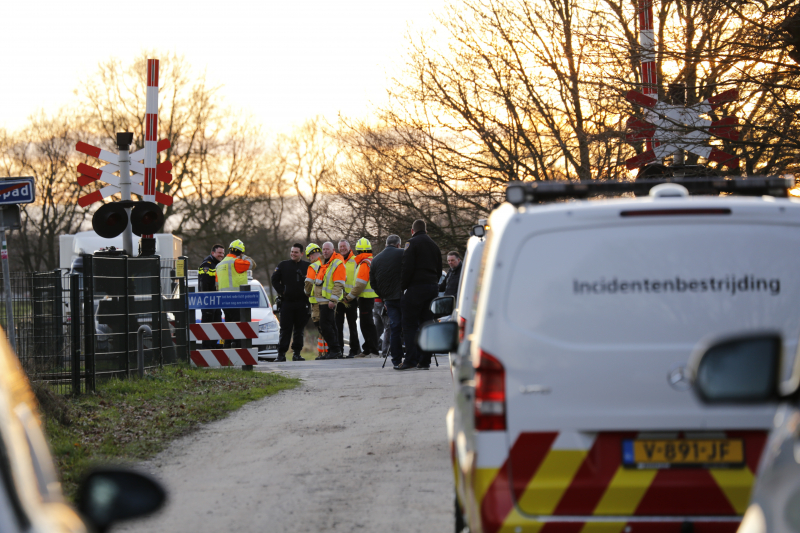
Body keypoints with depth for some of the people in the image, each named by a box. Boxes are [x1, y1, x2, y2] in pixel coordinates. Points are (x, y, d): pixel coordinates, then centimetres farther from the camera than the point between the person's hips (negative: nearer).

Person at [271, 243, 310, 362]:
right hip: (287, 302, -1)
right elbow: (275, 280, 9)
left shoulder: (307, 266, 5)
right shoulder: (283, 265, 7)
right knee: (285, 329, -3)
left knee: (299, 329, 6)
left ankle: (297, 353, 11)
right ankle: (281, 354, -2)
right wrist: (282, 291, 0)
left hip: (302, 303, 1)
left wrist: (307, 292, -1)